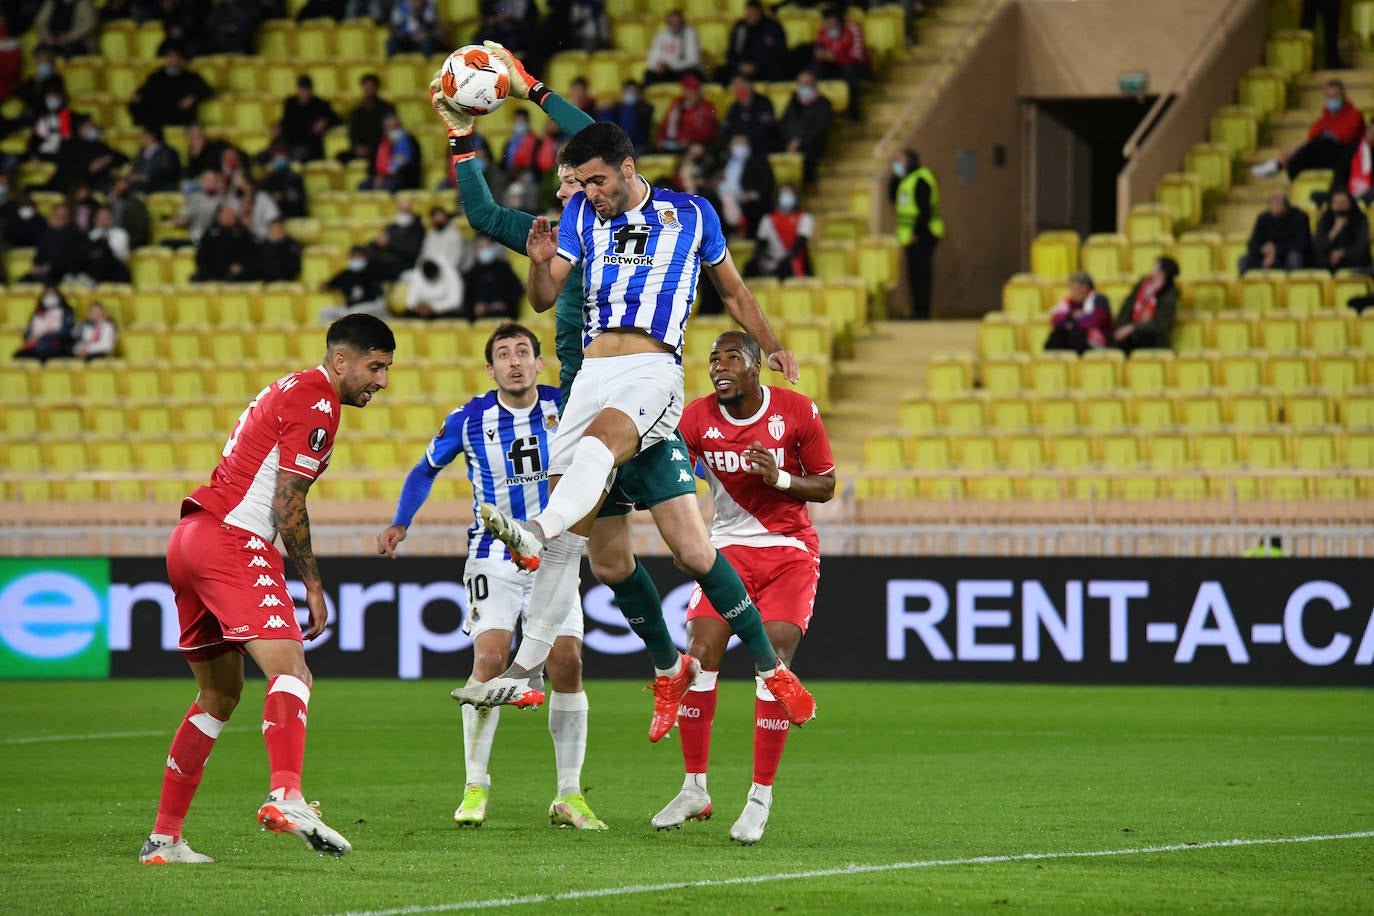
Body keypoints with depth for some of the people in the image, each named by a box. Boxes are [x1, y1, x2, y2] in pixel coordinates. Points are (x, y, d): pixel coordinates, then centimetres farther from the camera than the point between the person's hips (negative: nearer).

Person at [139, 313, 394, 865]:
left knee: (220, 694, 18)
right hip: (232, 541, -10)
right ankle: (286, 796, -45)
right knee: (290, 672, -23)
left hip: (191, 536, 10)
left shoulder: (292, 390, 24)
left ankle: (164, 838, 19)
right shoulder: (316, 401, -7)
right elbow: (287, 504, -12)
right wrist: (313, 585, -6)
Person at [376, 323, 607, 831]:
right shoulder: (469, 419, -5)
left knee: (568, 666, -6)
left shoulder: (564, 408, -4)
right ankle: (475, 788, -7)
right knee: (489, 660, -18)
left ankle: (569, 797, 3)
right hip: (493, 557, -2)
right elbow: (426, 469, 11)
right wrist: (400, 524, -1)